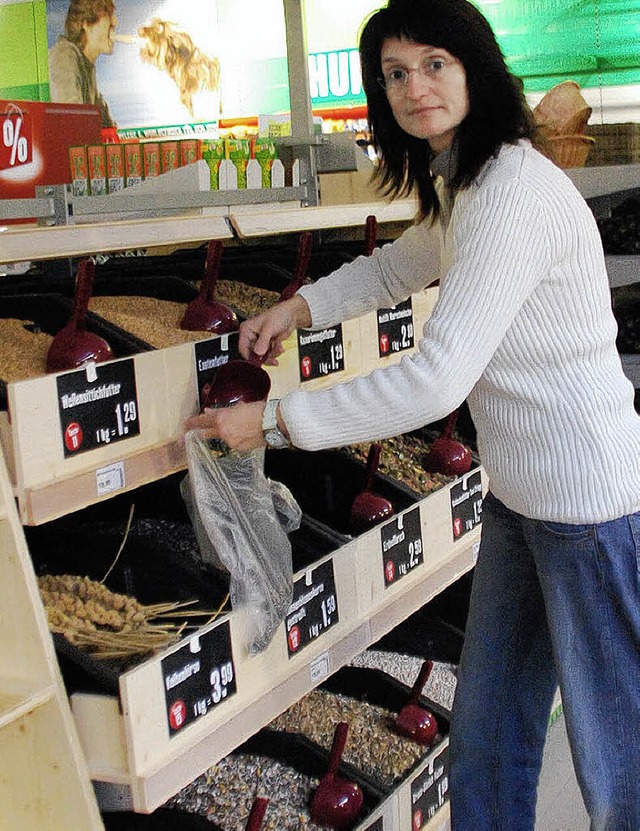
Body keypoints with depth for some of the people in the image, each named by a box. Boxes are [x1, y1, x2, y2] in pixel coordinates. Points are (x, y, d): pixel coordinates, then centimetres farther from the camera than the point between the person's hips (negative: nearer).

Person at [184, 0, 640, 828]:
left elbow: (436, 380, -26)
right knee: (485, 734, 19)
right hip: (518, 497, 10)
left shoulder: (516, 191, -22)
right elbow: (403, 263, 30)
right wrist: (302, 305, 13)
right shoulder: (456, 185, 10)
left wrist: (274, 418, -17)